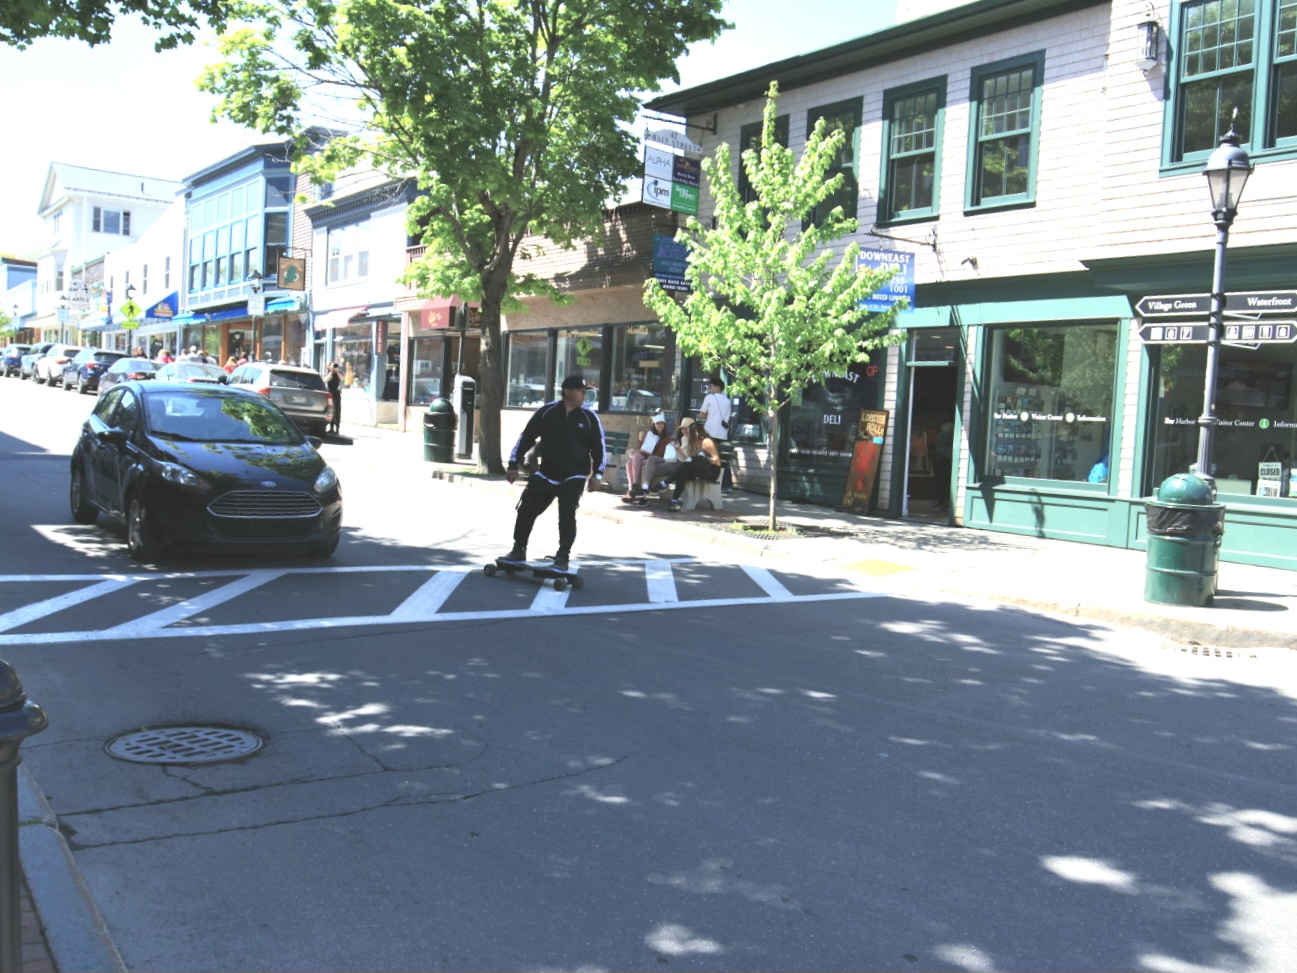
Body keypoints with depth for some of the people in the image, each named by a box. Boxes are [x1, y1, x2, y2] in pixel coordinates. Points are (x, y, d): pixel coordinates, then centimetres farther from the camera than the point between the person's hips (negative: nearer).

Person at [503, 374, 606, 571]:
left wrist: (597, 474, -4)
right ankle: (519, 550, 19)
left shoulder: (589, 417, -3)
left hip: (574, 477, -2)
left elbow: (598, 446, 3)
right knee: (526, 510, 2)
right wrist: (513, 464, 1)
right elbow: (526, 437, 2)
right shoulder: (546, 412, -3)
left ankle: (562, 558, 2)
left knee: (567, 516, -11)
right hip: (545, 474, 2)